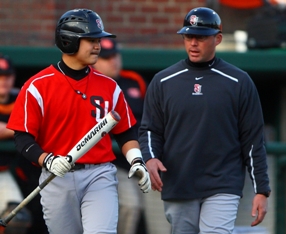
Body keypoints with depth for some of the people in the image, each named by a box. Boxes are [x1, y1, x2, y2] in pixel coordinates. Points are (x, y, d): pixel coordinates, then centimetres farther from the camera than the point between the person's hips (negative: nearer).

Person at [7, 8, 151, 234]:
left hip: (100, 176, 1)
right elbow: (23, 138, -5)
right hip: (58, 180, -1)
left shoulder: (109, 87, 8)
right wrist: (47, 161, -21)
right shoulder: (38, 86, -2)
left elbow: (125, 132, 14)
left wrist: (136, 161, -4)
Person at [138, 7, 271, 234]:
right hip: (177, 189, 3)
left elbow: (253, 140, 3)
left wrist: (261, 190, -1)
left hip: (223, 188, -3)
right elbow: (150, 130, 10)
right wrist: (150, 158, -12)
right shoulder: (163, 81, 8)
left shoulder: (239, 82, 3)